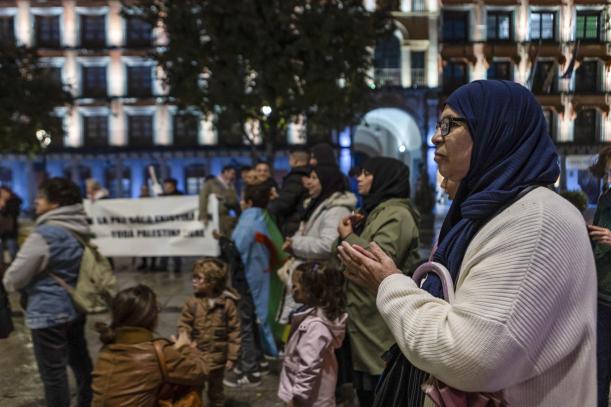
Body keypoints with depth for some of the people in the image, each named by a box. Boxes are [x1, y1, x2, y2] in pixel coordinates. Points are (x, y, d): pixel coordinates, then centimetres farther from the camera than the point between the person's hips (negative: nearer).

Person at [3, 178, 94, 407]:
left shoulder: (45, 234, -21)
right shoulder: (79, 231, 4)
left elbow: (14, 278, -14)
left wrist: (9, 282, 10)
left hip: (48, 313, -8)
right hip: (76, 307, 9)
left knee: (53, 372, 5)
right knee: (80, 361, 21)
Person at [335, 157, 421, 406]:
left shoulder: (397, 214, -16)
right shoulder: (378, 210, 17)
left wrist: (349, 237, -15)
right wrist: (356, 230, 6)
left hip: (381, 317, -10)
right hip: (368, 312, 10)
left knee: (378, 383, 1)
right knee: (366, 385, 18)